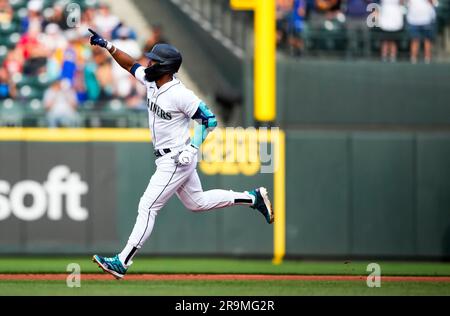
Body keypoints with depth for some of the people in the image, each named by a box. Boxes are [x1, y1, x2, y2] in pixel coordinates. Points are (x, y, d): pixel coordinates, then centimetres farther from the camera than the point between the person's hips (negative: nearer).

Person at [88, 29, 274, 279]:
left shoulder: (180, 94, -22)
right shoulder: (151, 81, 2)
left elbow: (210, 119, -18)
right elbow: (130, 64, 17)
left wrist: (191, 148, -24)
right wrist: (107, 46, 6)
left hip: (177, 160, -10)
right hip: (168, 158, 10)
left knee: (148, 207, -10)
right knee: (197, 202, 20)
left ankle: (123, 262, -8)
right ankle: (253, 198, 27)